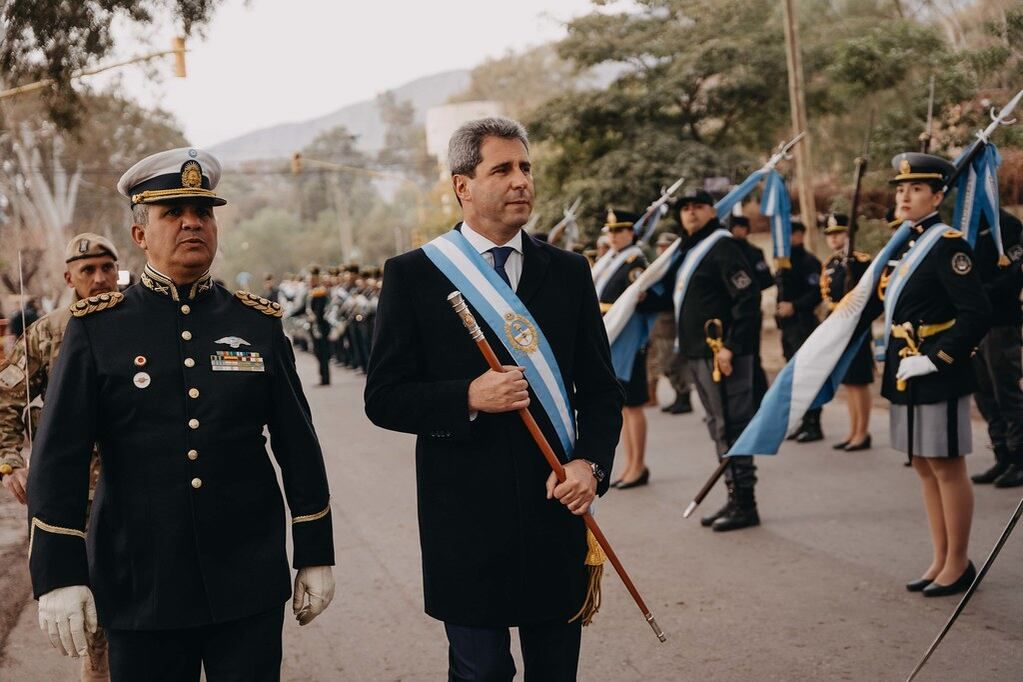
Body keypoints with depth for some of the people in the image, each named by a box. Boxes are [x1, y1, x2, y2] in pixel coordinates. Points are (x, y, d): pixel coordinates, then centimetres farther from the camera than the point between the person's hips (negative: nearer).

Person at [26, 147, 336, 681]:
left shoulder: (260, 323, 5)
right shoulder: (96, 327, 0)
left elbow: (299, 447, 8)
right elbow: (58, 459, -3)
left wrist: (316, 555, 8)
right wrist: (59, 576, -9)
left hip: (250, 584, 1)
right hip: (140, 590, -1)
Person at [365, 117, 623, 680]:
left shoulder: (569, 272, 8)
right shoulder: (412, 275, -1)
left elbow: (600, 389, 9)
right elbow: (384, 398, -3)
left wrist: (590, 463, -9)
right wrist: (467, 398, -19)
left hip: (556, 507, 3)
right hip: (466, 516, -3)